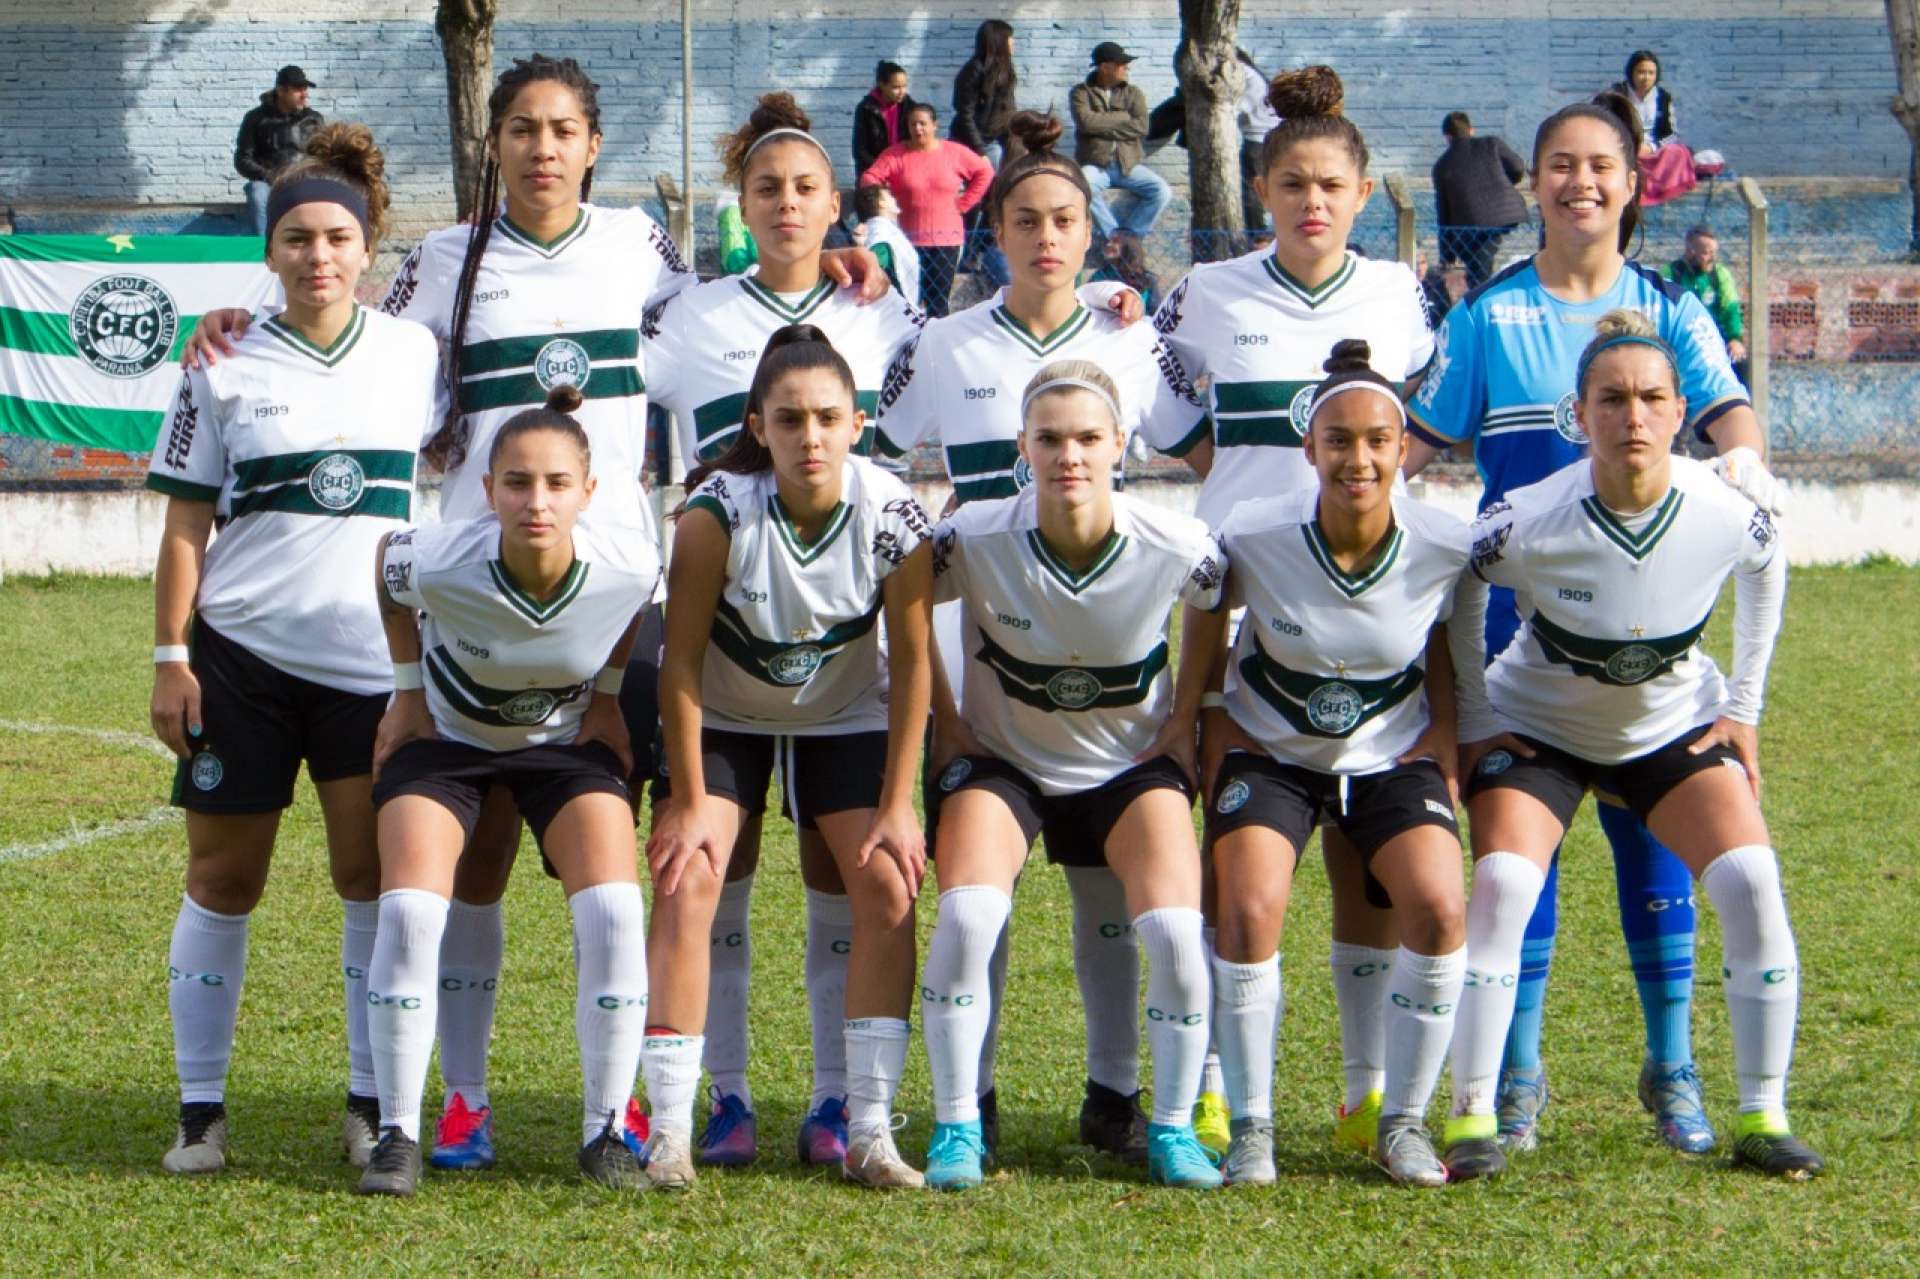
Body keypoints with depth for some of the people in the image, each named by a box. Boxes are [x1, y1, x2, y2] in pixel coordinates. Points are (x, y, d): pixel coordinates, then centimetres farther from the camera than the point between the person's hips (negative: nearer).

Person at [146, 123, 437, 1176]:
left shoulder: (416, 355, 6)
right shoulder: (227, 367, 2)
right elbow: (186, 524, 3)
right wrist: (171, 657, -3)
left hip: (377, 657, 1)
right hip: (241, 653, -1)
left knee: (375, 874, -1)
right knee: (222, 878, 3)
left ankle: (374, 1103, 9)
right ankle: (199, 1111, 9)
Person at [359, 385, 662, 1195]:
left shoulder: (630, 564, -30)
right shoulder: (439, 563, -34)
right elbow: (385, 564, -8)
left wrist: (607, 697, 1)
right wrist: (409, 692, -2)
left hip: (567, 741, 1)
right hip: (445, 736, -1)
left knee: (613, 914, -16)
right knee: (409, 913, -18)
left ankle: (606, 1131, -2)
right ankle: (398, 1134, -6)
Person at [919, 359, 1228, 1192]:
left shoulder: (1175, 549, -20)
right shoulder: (976, 540, -23)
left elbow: (1213, 608, 4)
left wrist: (1184, 719, 1)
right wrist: (945, 721, -3)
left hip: (1133, 762, 1)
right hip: (1001, 757, 0)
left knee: (1176, 931, -21)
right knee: (967, 916, -26)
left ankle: (1173, 1128, -2)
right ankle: (957, 1126, -10)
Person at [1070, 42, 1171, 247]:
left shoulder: (1133, 93, 13)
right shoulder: (1081, 92, 6)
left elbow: (1141, 127, -4)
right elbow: (1086, 121, -14)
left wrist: (1103, 126, -9)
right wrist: (1123, 117, -6)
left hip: (1128, 163, 3)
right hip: (1095, 164, -3)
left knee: (1162, 190, -22)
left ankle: (1129, 235, -10)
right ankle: (1114, 235, -22)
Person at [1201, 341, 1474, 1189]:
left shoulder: (1444, 548, -15)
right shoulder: (1252, 538, -19)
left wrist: (1443, 739, -3)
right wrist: (1215, 722, -3)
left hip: (1393, 755, 1)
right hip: (1270, 752, -1)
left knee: (1439, 911, -21)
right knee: (1249, 912, -23)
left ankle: (1403, 1123, -3)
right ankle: (1250, 1126, -6)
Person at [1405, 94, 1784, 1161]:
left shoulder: (1667, 310, 6)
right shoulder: (1489, 316, 6)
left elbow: (1724, 406, -8)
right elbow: (1423, 438, 6)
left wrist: (1743, 456, -30)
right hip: (1520, 605, 0)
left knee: (1651, 829, 1)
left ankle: (1673, 1071, 11)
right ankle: (1518, 1078, 9)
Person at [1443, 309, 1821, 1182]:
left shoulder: (1726, 516, -23)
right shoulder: (1529, 522, -30)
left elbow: (1766, 570, 2)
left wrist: (1744, 708, 2)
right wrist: (1471, 728, -9)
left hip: (1676, 724, 2)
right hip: (1537, 726, -2)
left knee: (1751, 882, -15)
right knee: (1499, 889, -21)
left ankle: (1762, 1118, -4)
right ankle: (1471, 1120, -12)